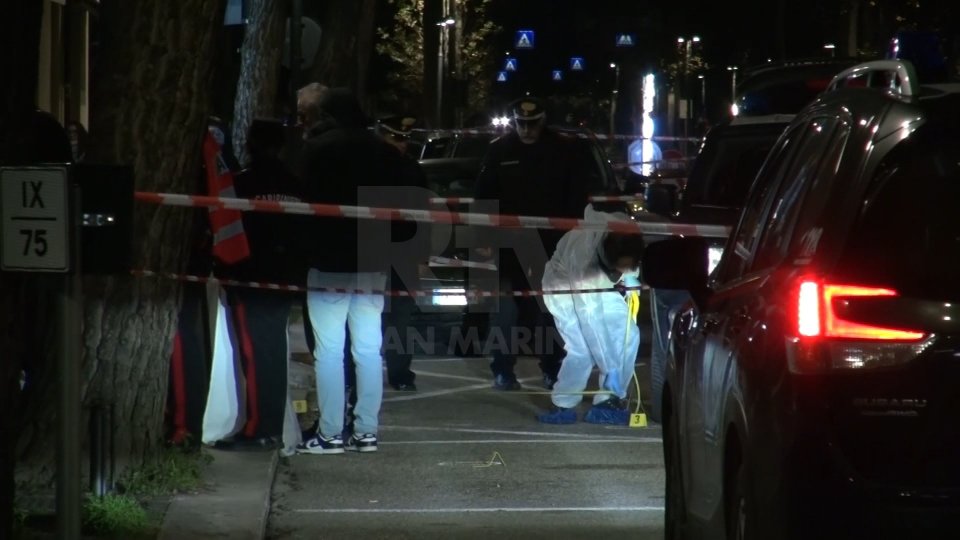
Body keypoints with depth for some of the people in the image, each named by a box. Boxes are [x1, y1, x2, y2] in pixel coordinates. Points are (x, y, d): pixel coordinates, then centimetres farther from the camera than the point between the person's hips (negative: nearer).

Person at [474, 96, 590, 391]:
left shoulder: (561, 151, 1)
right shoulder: (499, 151, 1)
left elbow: (577, 199, 4)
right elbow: (483, 197, 4)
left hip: (550, 245, 0)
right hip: (509, 244, 0)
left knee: (549, 310, 7)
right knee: (505, 311, -2)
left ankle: (552, 369, 15)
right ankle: (503, 371, 2)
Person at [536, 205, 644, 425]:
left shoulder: (629, 237, -28)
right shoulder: (583, 252, -41)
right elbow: (589, 318, -37)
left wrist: (631, 285, -17)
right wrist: (610, 371, -35)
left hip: (599, 284, 5)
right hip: (565, 287, -5)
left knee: (627, 335, -11)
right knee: (582, 350, -20)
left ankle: (609, 401, 0)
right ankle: (562, 406, 0)